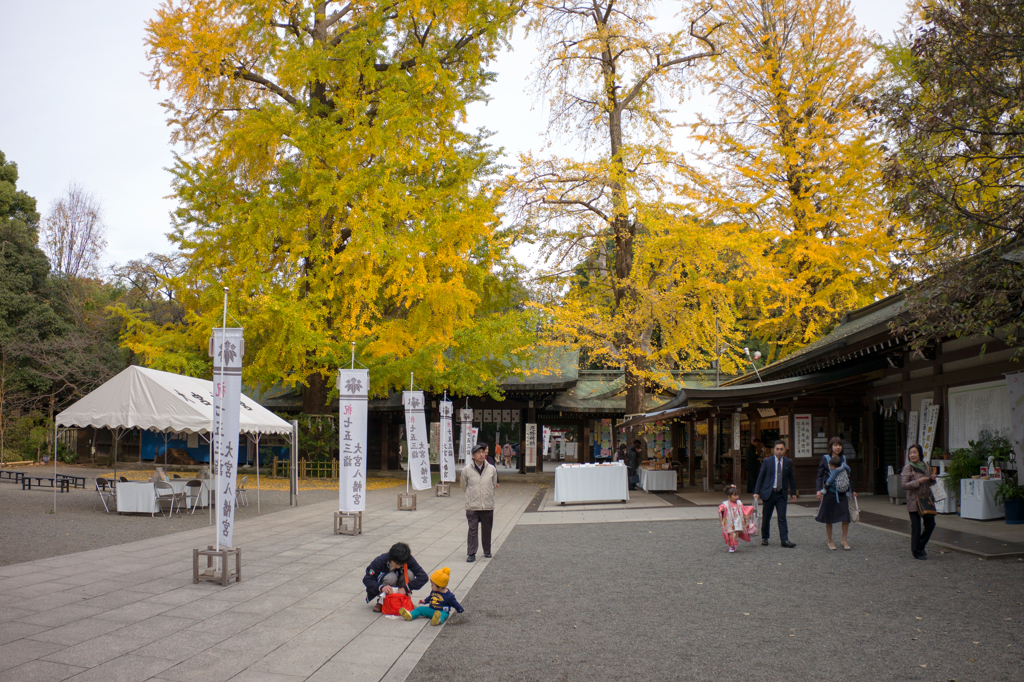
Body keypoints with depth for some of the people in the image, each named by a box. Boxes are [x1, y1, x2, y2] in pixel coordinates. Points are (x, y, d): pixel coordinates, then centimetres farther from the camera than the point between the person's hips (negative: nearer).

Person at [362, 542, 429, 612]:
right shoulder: (380, 561, -25)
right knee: (391, 577, -35)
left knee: (409, 573, -28)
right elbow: (366, 579, -24)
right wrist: (381, 587, -43)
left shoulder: (409, 560, -21)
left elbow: (423, 577, -27)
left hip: (401, 590, 2)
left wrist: (406, 588, -37)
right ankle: (381, 601, -10)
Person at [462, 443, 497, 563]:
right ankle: (471, 554, 7)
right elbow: (464, 486, 10)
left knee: (487, 530, 11)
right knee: (472, 530, 0)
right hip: (472, 506, -2)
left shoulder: (492, 469, -1)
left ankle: (487, 551, 27)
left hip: (488, 506, 2)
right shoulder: (466, 470, -5)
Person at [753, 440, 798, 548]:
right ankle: (764, 538, 21)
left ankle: (785, 540, -1)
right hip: (768, 493, -1)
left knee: (782, 517, -3)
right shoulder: (767, 461, -1)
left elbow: (791, 478, 12)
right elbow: (760, 477, 1)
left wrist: (793, 493, 10)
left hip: (781, 494, 1)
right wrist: (756, 492, -4)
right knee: (766, 517, 7)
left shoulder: (788, 462, 5)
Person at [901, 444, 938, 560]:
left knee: (930, 524, 9)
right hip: (914, 501, -5)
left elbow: (930, 483, 20)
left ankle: (920, 546, 30)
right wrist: (918, 481, -23)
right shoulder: (908, 468, -8)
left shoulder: (926, 466, 9)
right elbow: (904, 485, -15)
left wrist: (933, 479, -2)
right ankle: (917, 552, 14)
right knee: (916, 527, 0)